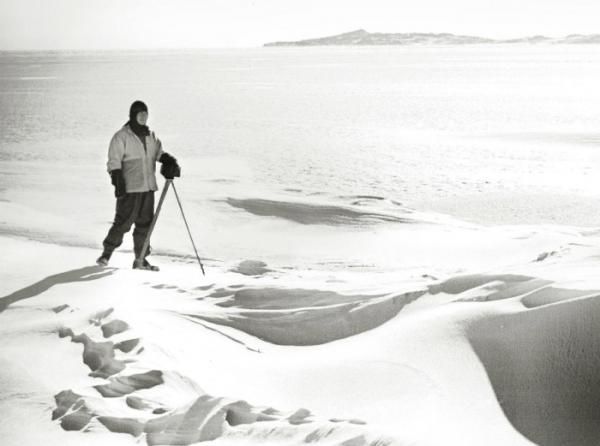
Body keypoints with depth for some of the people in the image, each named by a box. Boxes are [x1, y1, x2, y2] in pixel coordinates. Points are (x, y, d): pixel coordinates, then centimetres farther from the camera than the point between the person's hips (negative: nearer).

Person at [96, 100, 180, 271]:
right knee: (124, 221, -7)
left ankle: (141, 259, 14)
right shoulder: (122, 136, -5)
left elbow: (158, 152, 19)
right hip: (129, 187, -6)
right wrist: (118, 183, -15)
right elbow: (114, 161, -6)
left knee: (145, 223, 6)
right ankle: (107, 253, 10)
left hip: (148, 187, 6)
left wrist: (169, 161, -3)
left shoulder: (150, 136, 15)